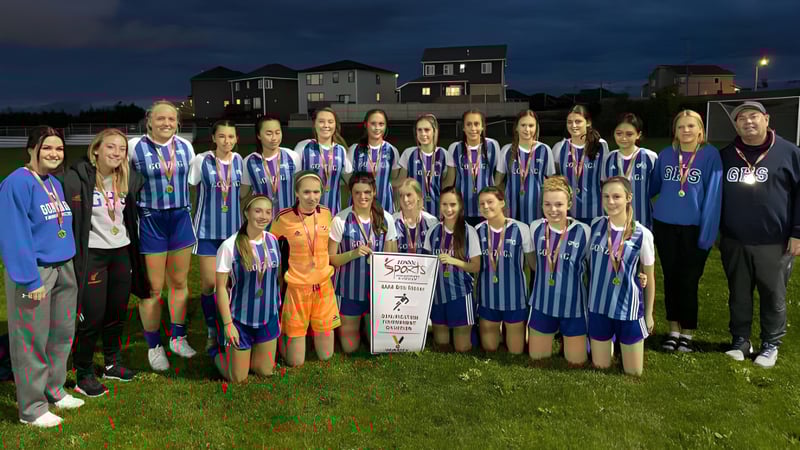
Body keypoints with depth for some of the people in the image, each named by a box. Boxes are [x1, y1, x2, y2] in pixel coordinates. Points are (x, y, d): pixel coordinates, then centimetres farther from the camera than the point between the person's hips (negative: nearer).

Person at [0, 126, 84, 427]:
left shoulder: (55, 184, 10)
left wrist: (68, 266, 13)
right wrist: (30, 279, -20)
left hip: (64, 269, 8)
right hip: (36, 271, -8)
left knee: (61, 335, 16)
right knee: (32, 341, 3)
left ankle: (54, 391, 32)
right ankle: (31, 408, 15)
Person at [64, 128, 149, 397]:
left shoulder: (129, 178, 4)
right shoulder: (77, 178, -13)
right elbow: (68, 219, -14)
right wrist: (74, 258, -17)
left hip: (122, 252, 5)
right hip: (92, 254, -5)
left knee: (117, 313, 14)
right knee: (92, 316, -1)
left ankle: (113, 364, 32)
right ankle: (83, 376, 14)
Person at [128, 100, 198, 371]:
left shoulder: (185, 147, 5)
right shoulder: (135, 147, -7)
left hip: (181, 218, 4)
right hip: (150, 221, -4)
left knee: (179, 282, 13)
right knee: (153, 288, 2)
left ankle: (178, 338, 28)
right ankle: (154, 347, 18)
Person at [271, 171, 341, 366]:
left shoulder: (327, 213, -3)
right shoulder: (284, 218, -14)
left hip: (324, 285, 3)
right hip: (298, 287, -3)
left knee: (325, 355, 12)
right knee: (296, 362, 5)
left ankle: (320, 329, 42)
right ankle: (282, 332, 34)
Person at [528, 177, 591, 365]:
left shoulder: (583, 231, -16)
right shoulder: (535, 227, -5)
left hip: (573, 306, -2)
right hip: (542, 304, 3)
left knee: (576, 362, 10)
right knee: (537, 358, 13)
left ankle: (565, 338, 39)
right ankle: (554, 338, 41)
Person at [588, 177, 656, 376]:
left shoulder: (642, 234, -12)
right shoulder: (595, 226, -5)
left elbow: (649, 277, 0)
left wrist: (649, 314, 5)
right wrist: (589, 297, 7)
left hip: (629, 308, -2)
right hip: (598, 306, 2)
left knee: (633, 372, 10)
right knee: (600, 366, 14)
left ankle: (621, 343, 38)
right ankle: (610, 341, 42)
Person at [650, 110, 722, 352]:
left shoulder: (711, 155, -8)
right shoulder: (665, 155, 4)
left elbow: (713, 194, -11)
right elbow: (653, 186, 15)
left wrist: (707, 232, -15)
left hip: (695, 228, -3)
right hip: (664, 226, 3)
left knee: (688, 282, 5)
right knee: (670, 279, 12)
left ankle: (687, 333, 21)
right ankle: (673, 330, 25)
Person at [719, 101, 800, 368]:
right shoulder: (725, 156, 7)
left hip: (775, 243, -3)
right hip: (734, 243, 3)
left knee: (773, 296, 9)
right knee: (739, 296, 12)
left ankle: (771, 345, 24)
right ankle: (740, 341, 26)